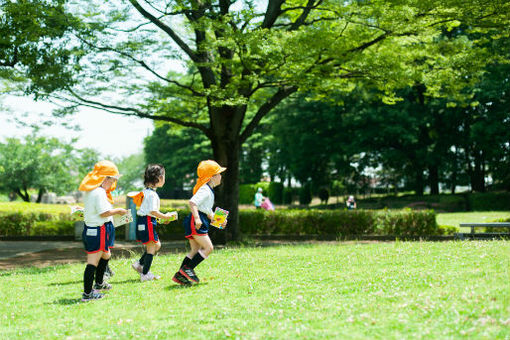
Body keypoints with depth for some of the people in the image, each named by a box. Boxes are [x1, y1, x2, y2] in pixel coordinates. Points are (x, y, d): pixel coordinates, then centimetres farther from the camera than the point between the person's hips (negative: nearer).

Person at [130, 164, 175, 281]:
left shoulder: (147, 191, 11)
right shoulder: (152, 194, -19)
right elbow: (153, 211, -24)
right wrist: (165, 216, -10)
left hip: (143, 220, 10)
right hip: (148, 222, -10)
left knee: (157, 245, 18)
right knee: (151, 248, 0)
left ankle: (139, 264, 20)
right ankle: (145, 274, 6)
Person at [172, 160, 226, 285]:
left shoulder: (209, 190, 20)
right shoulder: (204, 190, -13)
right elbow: (192, 202, -27)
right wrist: (197, 218, -35)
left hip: (200, 222, 10)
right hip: (195, 223, -10)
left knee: (195, 250, 9)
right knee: (208, 247, -12)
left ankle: (180, 275, 10)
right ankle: (187, 269, -8)